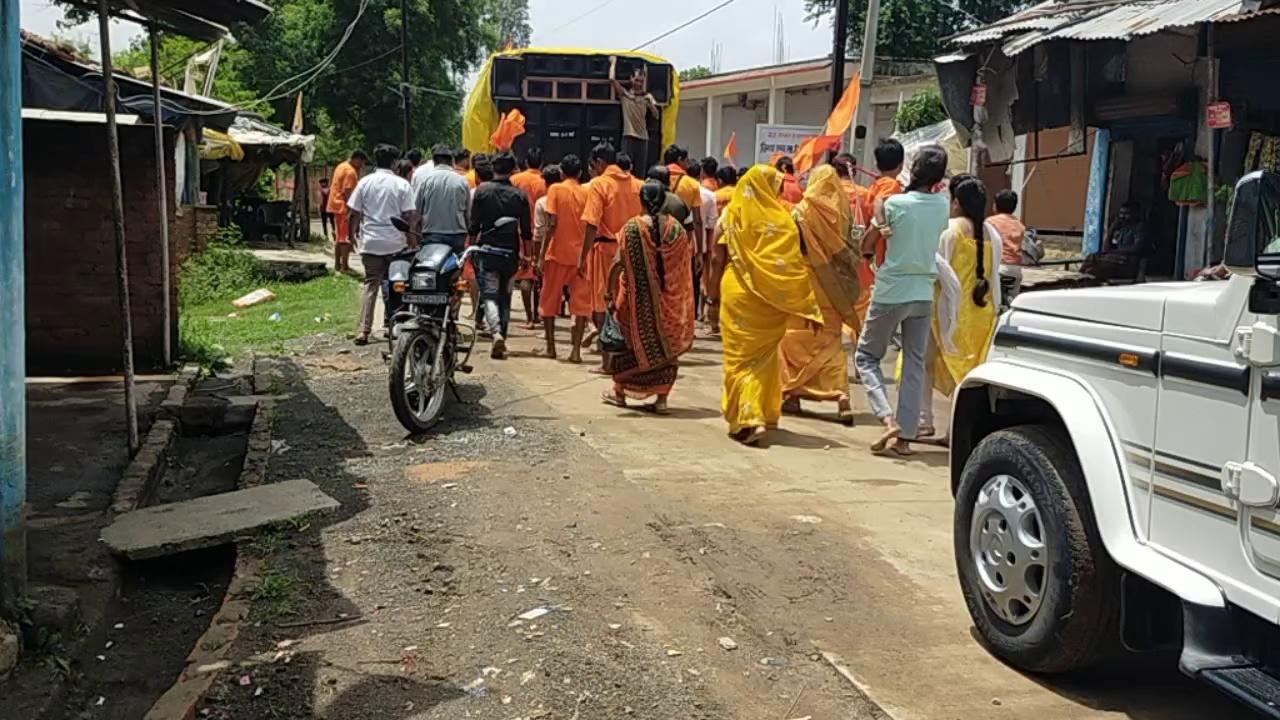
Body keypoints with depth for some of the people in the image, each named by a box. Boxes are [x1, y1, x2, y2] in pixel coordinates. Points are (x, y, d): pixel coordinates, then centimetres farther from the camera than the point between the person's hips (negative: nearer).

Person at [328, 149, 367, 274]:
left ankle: (337, 265, 20)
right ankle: (344, 266, -9)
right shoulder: (351, 172, -16)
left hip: (336, 205, 10)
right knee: (347, 238, -8)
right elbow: (347, 192, -22)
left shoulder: (341, 166, 15)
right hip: (344, 207, -10)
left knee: (339, 237, 15)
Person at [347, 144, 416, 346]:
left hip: (370, 243, 2)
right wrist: (412, 237, 5)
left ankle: (364, 330, -5)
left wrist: (353, 233, 17)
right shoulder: (402, 184, -3)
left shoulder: (365, 182, 3)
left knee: (371, 284, 4)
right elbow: (409, 215, -6)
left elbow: (355, 212, 3)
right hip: (396, 243, -2)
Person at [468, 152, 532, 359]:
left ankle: (496, 333, -28)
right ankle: (501, 341, 15)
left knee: (489, 294, -3)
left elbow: (474, 225, -1)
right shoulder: (519, 195, 0)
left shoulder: (482, 190, -3)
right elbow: (526, 231, 3)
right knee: (505, 296, 12)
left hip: (487, 251, -2)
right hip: (510, 253, 2)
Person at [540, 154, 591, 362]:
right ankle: (576, 349, -5)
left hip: (557, 253, -1)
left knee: (549, 300, 12)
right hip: (581, 254, 2)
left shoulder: (555, 189, -4)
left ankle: (551, 347, 16)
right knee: (581, 302, 2)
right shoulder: (587, 192, 3)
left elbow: (552, 224, -11)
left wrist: (542, 254, -8)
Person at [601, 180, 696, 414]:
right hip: (669, 298, 1)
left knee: (632, 341, 14)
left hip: (639, 298, -1)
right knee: (667, 343, 10)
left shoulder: (632, 227, -9)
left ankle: (619, 392, 23)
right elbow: (685, 264, 1)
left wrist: (611, 291, -5)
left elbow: (619, 263, -13)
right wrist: (680, 296, 11)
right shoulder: (676, 227, -2)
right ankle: (662, 398, 8)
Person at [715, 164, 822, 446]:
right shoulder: (783, 217, -3)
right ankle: (764, 413, 24)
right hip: (772, 298, 2)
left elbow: (718, 256, -3)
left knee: (741, 356, 2)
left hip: (738, 291, -2)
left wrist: (716, 286, 15)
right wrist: (808, 306, -1)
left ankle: (746, 419, -12)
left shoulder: (732, 215, -4)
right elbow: (794, 265, -4)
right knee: (765, 355, 17)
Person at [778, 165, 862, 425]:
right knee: (832, 341, 11)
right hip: (835, 288, 3)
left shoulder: (803, 211, -8)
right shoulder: (843, 209, 0)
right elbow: (853, 250, 2)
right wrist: (849, 289, 11)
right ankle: (841, 395, -5)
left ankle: (792, 395, 13)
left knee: (795, 338, 11)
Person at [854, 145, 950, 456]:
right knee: (915, 364, 10)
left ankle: (888, 418, -8)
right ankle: (905, 435, 8)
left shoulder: (894, 203, -14)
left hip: (891, 293, -4)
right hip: (924, 294, 4)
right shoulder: (943, 206, 0)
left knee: (866, 356, 10)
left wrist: (877, 206, 10)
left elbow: (866, 246, -4)